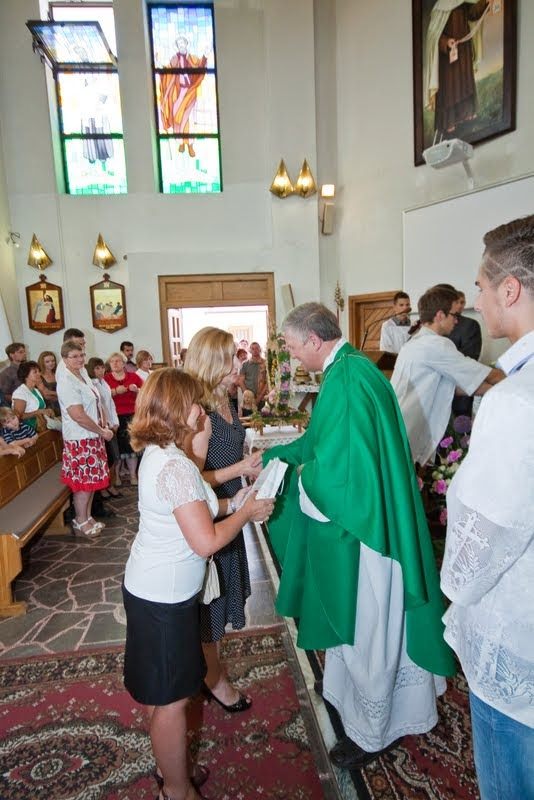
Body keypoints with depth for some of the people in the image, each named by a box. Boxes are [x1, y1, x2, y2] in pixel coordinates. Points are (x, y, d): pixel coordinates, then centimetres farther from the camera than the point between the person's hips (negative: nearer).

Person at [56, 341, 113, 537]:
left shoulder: (82, 375, 9)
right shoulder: (67, 382, -19)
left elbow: (95, 403, 20)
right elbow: (78, 416, -26)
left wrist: (104, 425, 5)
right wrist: (102, 432, -16)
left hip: (92, 436, 9)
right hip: (80, 439, -9)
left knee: (92, 478, 15)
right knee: (84, 481, 1)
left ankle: (88, 516, 28)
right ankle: (80, 521, 17)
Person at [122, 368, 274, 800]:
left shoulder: (157, 453, 3)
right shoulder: (176, 466, -27)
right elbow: (206, 542, -27)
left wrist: (229, 503, 7)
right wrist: (247, 513, -13)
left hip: (153, 587, 9)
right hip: (165, 598, -9)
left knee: (167, 694, 24)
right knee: (172, 699, 10)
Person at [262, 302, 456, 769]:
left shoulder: (347, 379, -26)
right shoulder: (348, 368, 6)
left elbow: (334, 465, -28)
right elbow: (324, 439, 16)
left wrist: (302, 473, -7)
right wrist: (274, 455, 14)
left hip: (359, 528, -9)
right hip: (359, 516, 9)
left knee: (366, 628, 11)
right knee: (355, 622, 25)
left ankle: (372, 733, 34)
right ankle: (356, 694, 48)